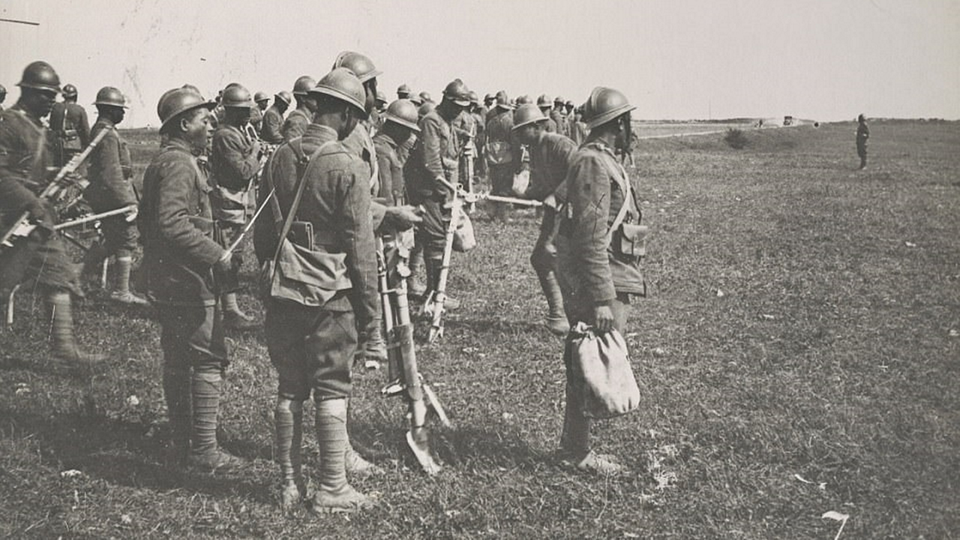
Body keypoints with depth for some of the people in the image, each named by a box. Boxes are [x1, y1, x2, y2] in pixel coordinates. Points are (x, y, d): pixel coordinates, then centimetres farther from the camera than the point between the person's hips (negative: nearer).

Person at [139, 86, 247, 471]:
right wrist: (217, 255, -22)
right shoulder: (180, 164, -16)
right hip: (189, 281, -11)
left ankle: (183, 445, 23)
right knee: (209, 360, -6)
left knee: (177, 363, 14)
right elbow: (173, 224, -27)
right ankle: (203, 450, -3)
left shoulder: (160, 161, 17)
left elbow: (148, 221, 22)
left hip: (166, 282, 11)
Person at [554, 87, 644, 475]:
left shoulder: (599, 160, 15)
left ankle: (574, 443, 24)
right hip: (600, 283, -10)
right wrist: (602, 299, -25)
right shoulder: (595, 164, -18)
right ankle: (577, 452, 5)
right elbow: (592, 237, -23)